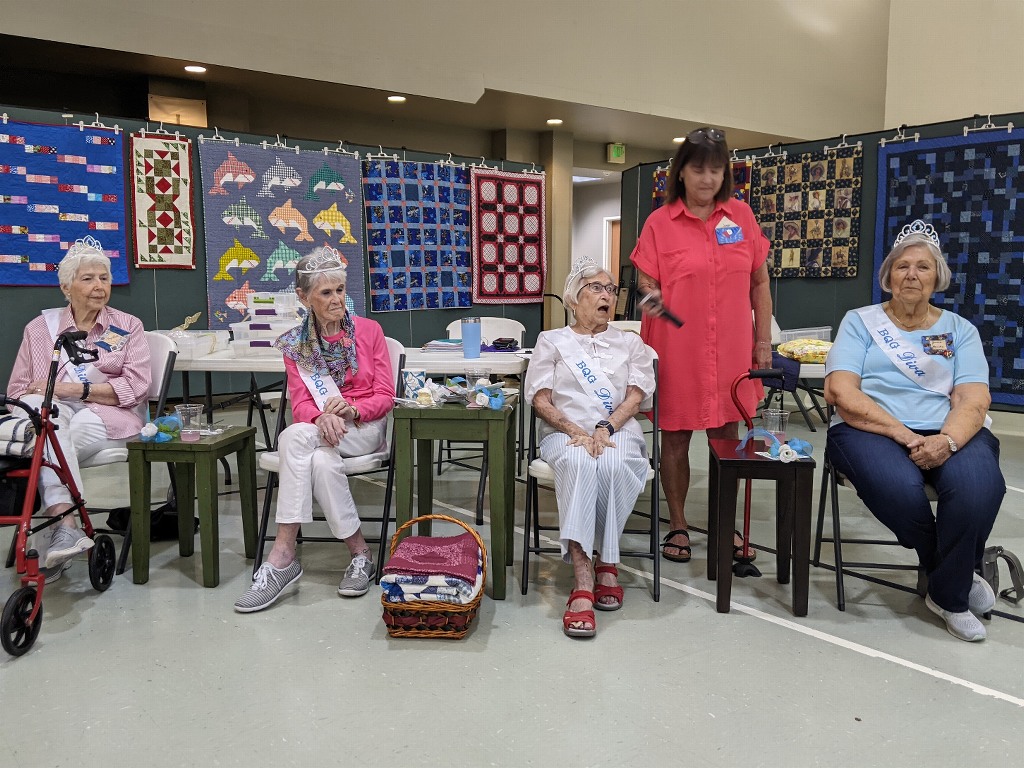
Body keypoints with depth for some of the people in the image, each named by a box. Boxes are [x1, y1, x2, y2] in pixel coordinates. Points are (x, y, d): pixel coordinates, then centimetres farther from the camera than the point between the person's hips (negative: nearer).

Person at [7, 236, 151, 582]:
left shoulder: (128, 326, 11)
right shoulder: (41, 327, 16)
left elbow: (135, 387, -2)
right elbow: (17, 389, 12)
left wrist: (74, 388, -13)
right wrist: (39, 397, -13)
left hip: (104, 415, -1)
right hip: (50, 413, 1)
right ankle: (66, 524, -46)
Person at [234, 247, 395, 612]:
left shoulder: (369, 330, 4)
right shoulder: (294, 344, 9)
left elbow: (385, 397, 1)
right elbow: (301, 404, -1)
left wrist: (350, 409, -20)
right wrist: (323, 417, -25)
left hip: (365, 428, -2)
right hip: (317, 430, 2)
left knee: (295, 437, -33)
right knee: (322, 461, -37)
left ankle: (283, 553, -27)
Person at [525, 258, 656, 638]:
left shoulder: (630, 343, 23)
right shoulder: (552, 341, 18)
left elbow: (636, 396, 8)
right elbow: (540, 399, 6)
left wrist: (605, 429, -12)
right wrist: (575, 431, -12)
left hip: (618, 431, 1)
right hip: (564, 432, -1)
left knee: (611, 464, -37)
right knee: (578, 463, -38)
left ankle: (605, 562, -21)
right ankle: (583, 582, -43)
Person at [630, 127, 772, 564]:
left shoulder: (741, 216, 6)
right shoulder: (660, 222, -2)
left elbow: (759, 282, 10)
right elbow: (645, 281, 1)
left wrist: (764, 340, 8)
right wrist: (651, 296, -22)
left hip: (731, 349, 2)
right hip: (675, 350, -2)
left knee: (726, 437, 10)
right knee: (676, 438, 6)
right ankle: (677, 526, 22)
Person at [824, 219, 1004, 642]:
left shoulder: (960, 330, 17)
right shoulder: (860, 321, 12)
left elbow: (974, 401, 2)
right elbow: (841, 392, -4)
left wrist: (947, 440, -21)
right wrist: (903, 434, -17)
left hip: (948, 434, 2)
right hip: (871, 430, -2)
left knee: (979, 487, -32)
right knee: (899, 488, -35)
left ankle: (949, 595, -6)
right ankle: (960, 574, -3)